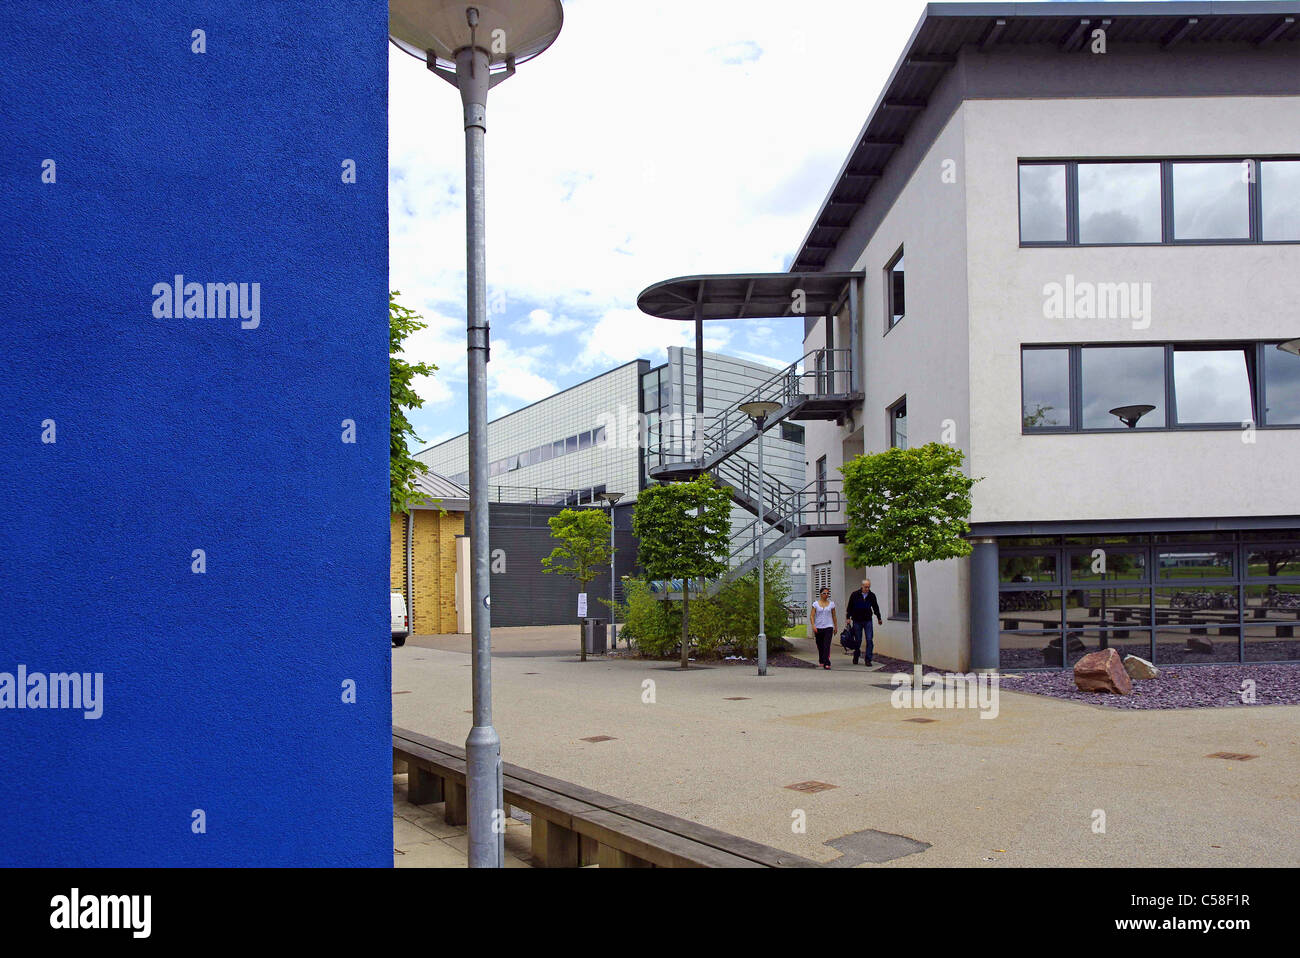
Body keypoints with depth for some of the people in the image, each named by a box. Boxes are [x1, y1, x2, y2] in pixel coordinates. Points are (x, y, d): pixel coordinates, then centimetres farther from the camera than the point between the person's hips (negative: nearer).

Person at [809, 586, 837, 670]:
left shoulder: (831, 604, 6)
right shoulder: (815, 604, 1)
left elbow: (834, 616, 13)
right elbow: (811, 616, -3)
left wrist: (836, 626, 13)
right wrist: (813, 626, -15)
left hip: (828, 627, -1)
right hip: (818, 628, 1)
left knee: (827, 646, -14)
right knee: (820, 646, 11)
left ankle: (826, 663, -18)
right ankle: (821, 661, 33)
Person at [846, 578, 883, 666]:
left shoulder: (872, 595, 3)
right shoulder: (855, 595, -3)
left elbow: (875, 607, 17)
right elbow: (849, 607, 4)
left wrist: (879, 618, 25)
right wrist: (848, 617, -2)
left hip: (868, 621, 1)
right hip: (857, 621, -1)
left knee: (869, 640, -7)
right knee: (858, 640, 5)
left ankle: (868, 659, -2)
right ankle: (855, 658, 23)